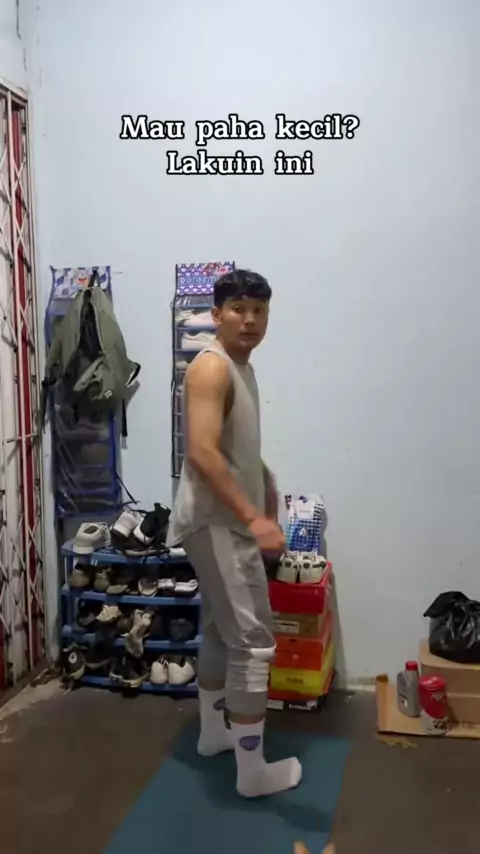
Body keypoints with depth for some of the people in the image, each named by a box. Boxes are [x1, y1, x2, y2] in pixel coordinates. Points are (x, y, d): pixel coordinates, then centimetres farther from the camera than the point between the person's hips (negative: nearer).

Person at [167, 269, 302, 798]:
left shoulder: (240, 367, 14)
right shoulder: (211, 366, -17)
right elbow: (202, 453, -28)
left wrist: (268, 488, 19)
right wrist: (254, 517, -31)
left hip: (228, 522, 10)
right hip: (216, 523, -10)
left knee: (220, 629, 20)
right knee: (253, 641, -5)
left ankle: (213, 732, 36)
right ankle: (253, 771, 8)